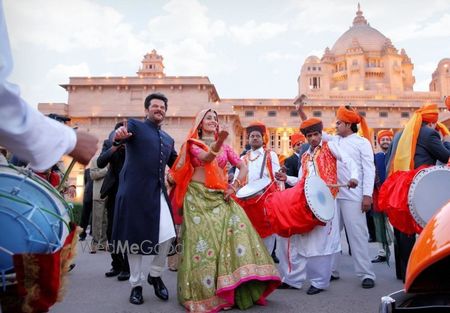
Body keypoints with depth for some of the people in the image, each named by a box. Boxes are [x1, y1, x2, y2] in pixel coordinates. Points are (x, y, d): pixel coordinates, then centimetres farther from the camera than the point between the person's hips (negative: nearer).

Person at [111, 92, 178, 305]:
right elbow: (120, 136, -19)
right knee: (134, 239, 4)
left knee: (167, 236, -6)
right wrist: (119, 136, -42)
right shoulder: (134, 125, 3)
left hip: (158, 192, 4)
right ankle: (136, 284, 21)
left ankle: (155, 275, 19)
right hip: (135, 191, -4)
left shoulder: (168, 139, 20)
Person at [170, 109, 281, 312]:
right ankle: (205, 291, 3)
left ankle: (240, 288, -9)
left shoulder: (225, 147, 16)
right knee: (204, 238, -10)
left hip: (219, 197, 3)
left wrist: (234, 186, -6)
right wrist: (217, 144, -37)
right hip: (198, 196, -3)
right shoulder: (193, 143, 4)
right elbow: (206, 158, -17)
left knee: (237, 228, -15)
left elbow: (243, 167, 10)